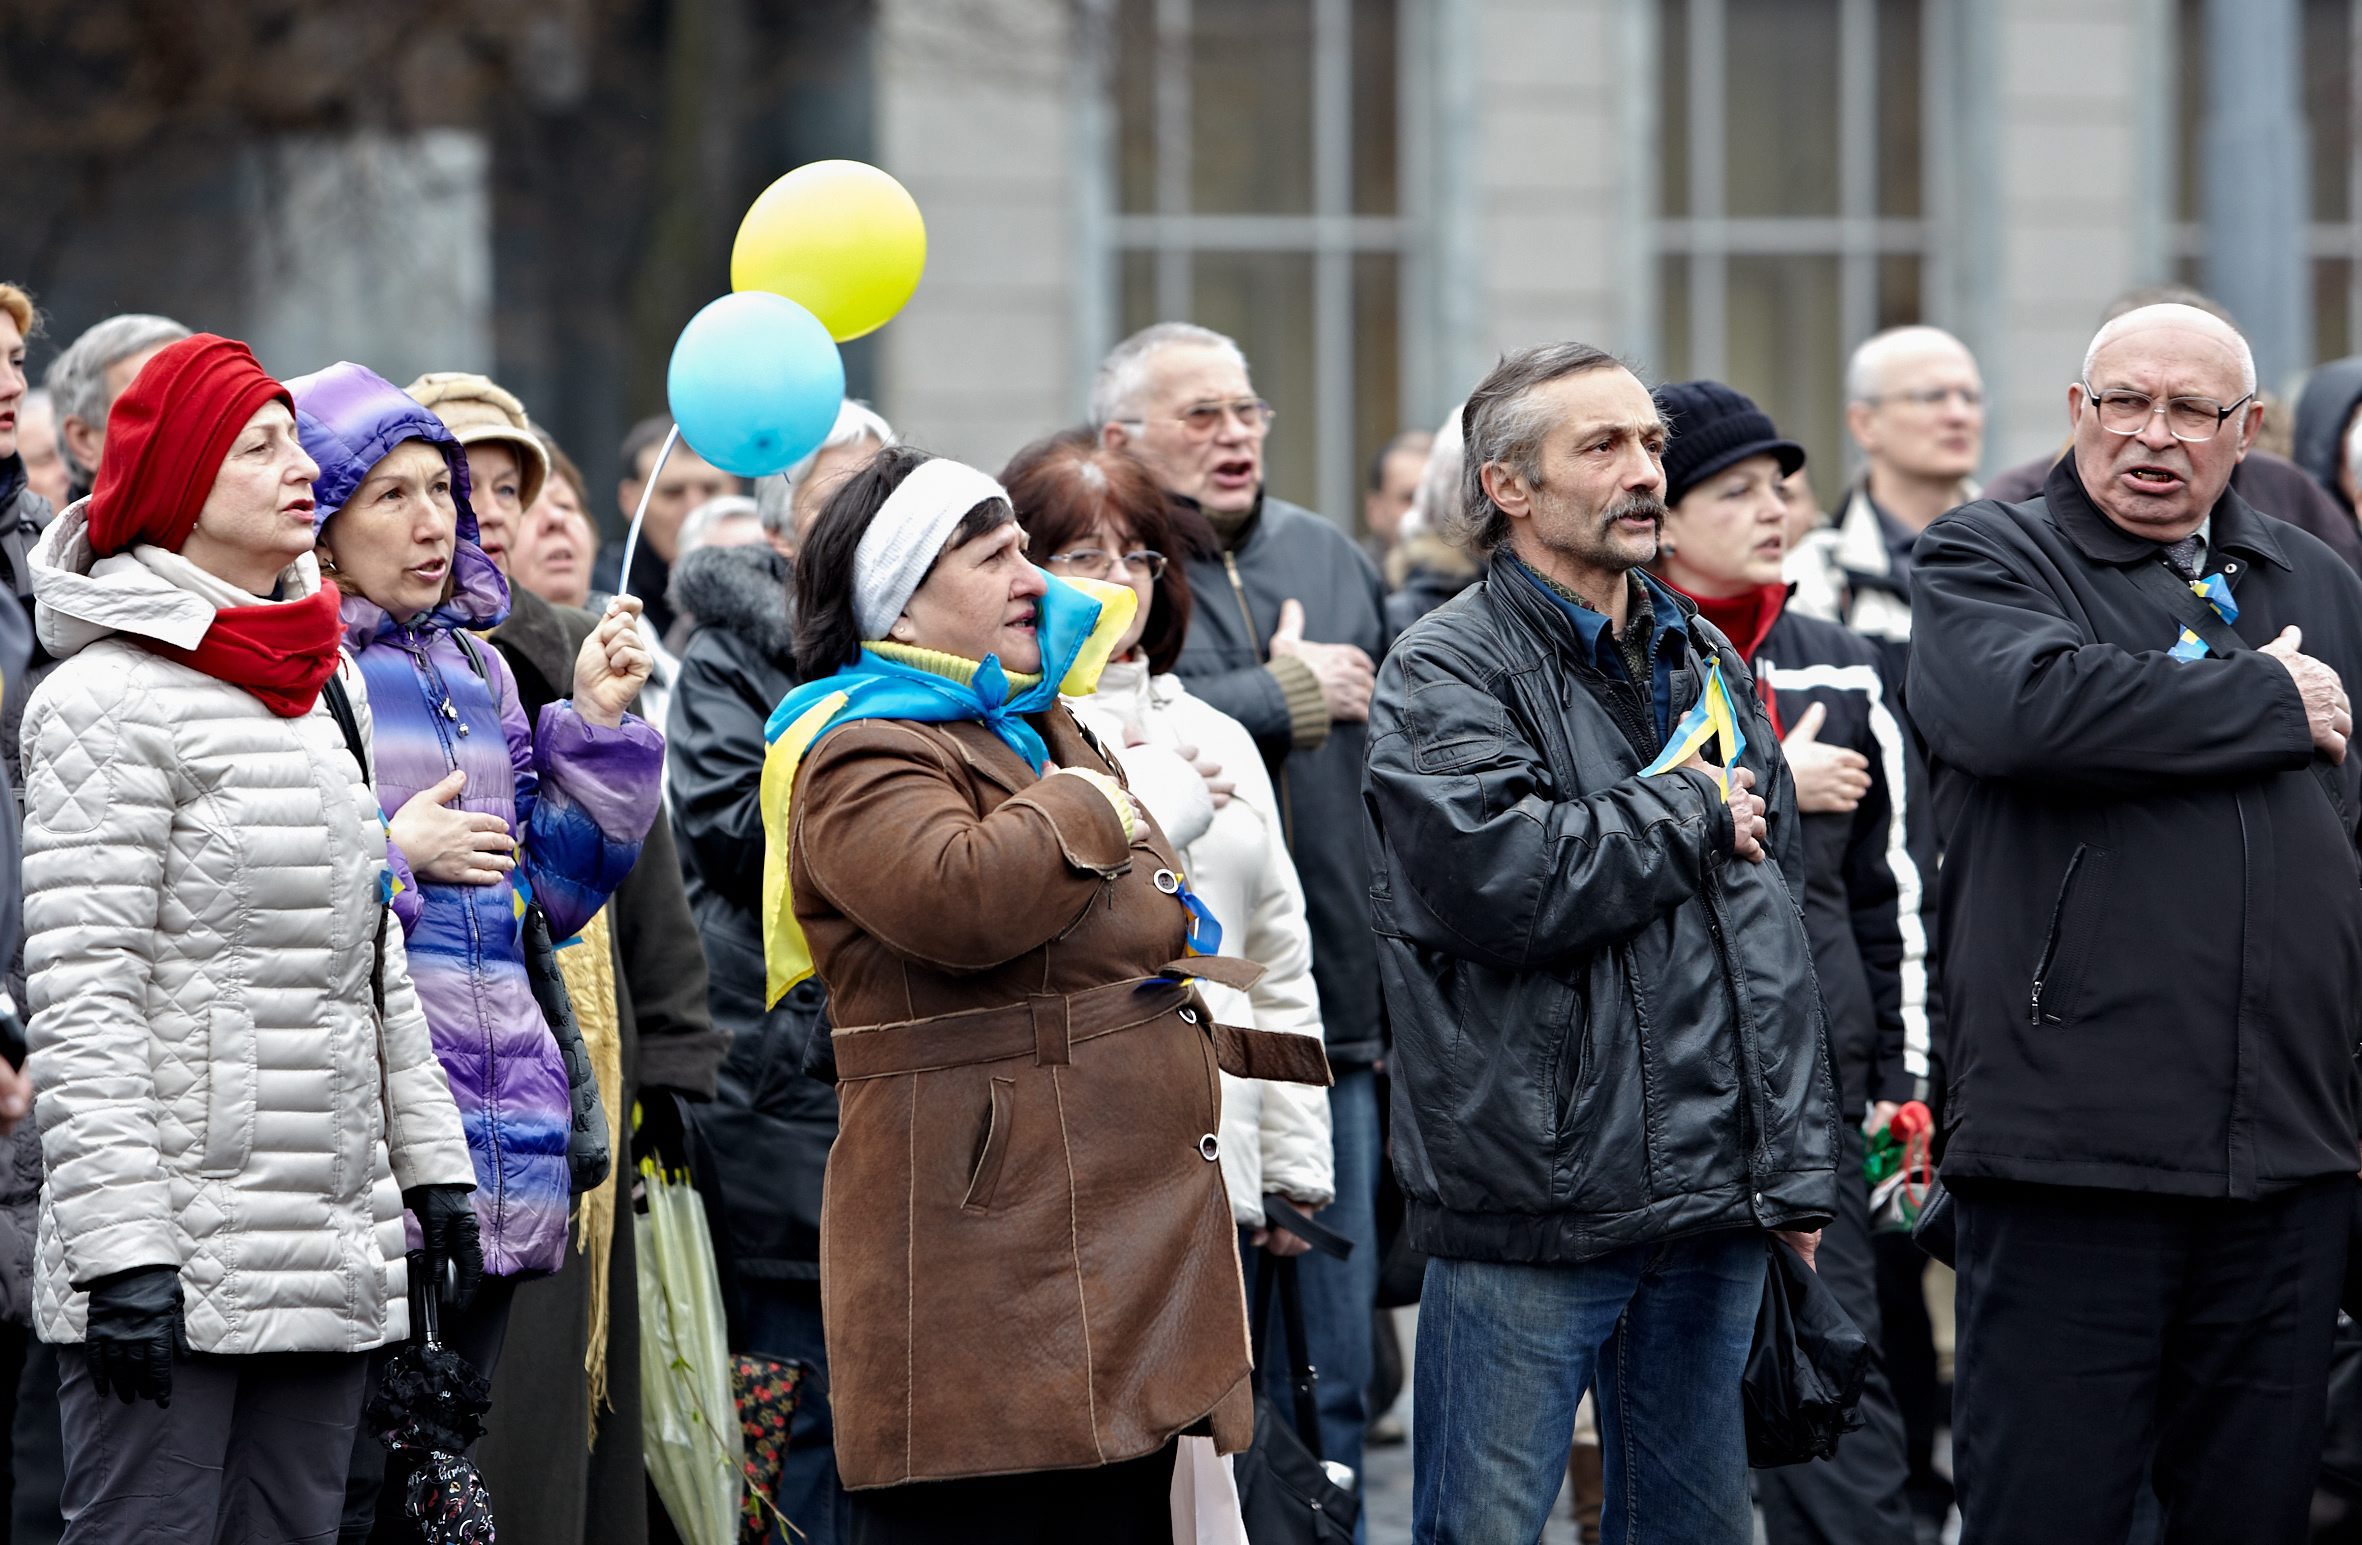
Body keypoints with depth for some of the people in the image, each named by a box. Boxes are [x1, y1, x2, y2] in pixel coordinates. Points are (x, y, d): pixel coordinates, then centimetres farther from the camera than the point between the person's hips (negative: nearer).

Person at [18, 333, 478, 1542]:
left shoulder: (326, 685, 16)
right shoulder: (110, 701, -10)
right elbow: (81, 999, -15)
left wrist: (428, 1158, 20)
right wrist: (122, 1251, -20)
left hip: (331, 1250, 8)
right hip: (176, 1253, -8)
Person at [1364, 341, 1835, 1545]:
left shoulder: (1706, 665, 16)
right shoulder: (1445, 673, -7)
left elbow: (1774, 929, 20)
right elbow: (1501, 877, -24)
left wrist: (1796, 1169, 14)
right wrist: (1691, 814, -9)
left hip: (1711, 1215, 7)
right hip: (1525, 1216, -7)